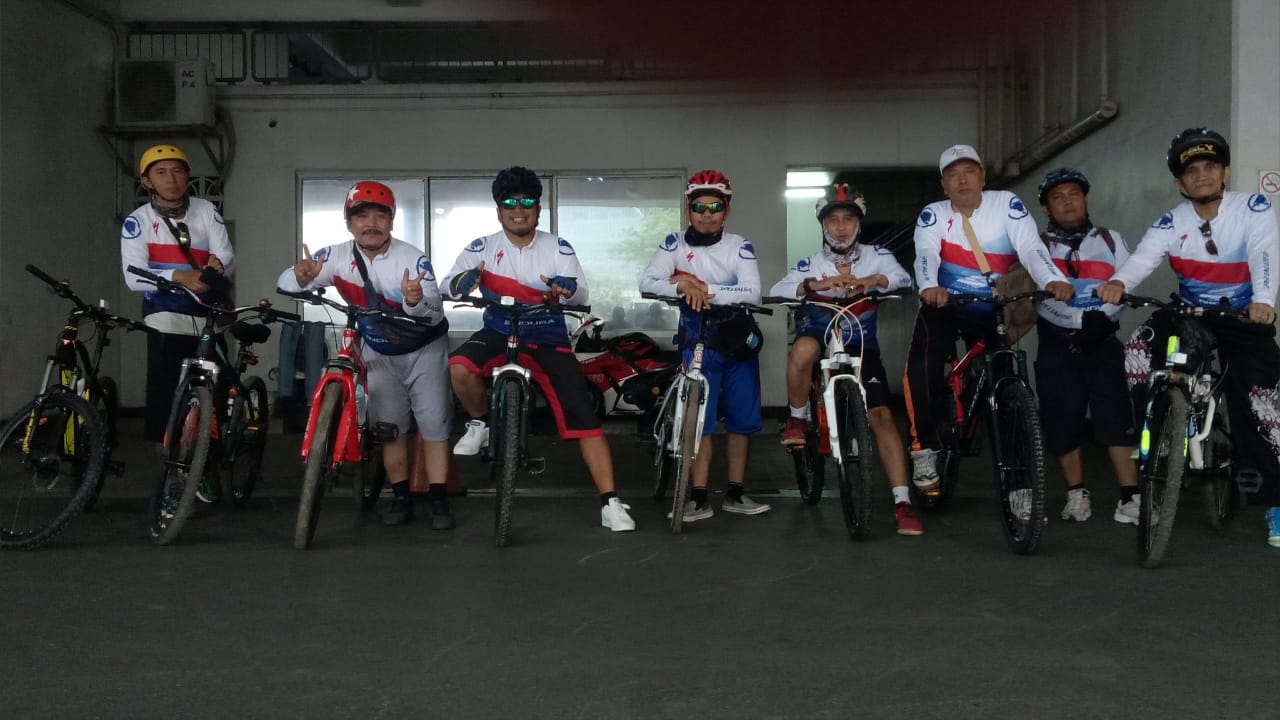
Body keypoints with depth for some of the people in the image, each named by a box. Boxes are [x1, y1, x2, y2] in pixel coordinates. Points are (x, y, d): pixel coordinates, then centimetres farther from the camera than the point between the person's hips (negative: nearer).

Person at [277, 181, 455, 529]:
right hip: (379, 353, 3)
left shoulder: (413, 259, -25)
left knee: (434, 424, -4)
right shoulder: (338, 257, -17)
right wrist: (302, 277, -44)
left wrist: (416, 302, -52)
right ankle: (401, 498, 15)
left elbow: (436, 315, -29)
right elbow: (285, 282, -20)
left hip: (424, 350, -3)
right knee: (389, 426, 5)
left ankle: (438, 500, 4)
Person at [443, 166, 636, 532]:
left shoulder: (559, 248, -5)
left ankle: (610, 503, -5)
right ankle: (480, 424, -1)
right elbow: (447, 285, -10)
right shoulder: (482, 248, -4)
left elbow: (582, 296, -13)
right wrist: (461, 282, -35)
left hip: (548, 340, 0)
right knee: (460, 367, -32)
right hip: (498, 334, 0)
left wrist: (568, 289, -38)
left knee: (585, 416, -11)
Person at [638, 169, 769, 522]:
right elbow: (647, 282, -14)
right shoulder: (675, 244, -4)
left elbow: (752, 293, -17)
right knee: (699, 417, -7)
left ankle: (735, 494, 17)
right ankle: (699, 498, -1)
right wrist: (683, 286, -32)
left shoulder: (739, 246, -5)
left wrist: (703, 287, -26)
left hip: (738, 337, 1)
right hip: (698, 340, -1)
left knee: (742, 417, 4)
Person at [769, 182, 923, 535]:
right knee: (804, 347, -37)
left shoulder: (875, 256, 1)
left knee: (881, 415, -15)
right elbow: (776, 291, -19)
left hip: (861, 348, 1)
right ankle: (798, 419, -12)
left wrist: (875, 279, -41)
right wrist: (815, 284, -38)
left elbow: (903, 277, -19)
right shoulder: (811, 264, -2)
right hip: (820, 340, -1)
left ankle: (902, 502, -13)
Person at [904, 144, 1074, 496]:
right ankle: (924, 448, -10)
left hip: (993, 311, 1)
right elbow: (926, 254, -18)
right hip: (944, 305, -1)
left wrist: (1053, 280, -38)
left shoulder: (1007, 204, -3)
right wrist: (930, 286, -42)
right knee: (922, 370, -23)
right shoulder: (933, 214, 0)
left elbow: (1031, 247, -17)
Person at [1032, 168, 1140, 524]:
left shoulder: (1110, 239, 11)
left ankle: (1131, 496, -8)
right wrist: (1082, 319, -24)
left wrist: (1103, 316, -19)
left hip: (1102, 340, 0)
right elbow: (1045, 295, -10)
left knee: (1116, 415, -10)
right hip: (1057, 343, 0)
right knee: (1063, 420, 1)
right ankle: (1077, 494, 15)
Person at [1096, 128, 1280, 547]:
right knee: (1139, 355, -24)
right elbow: (1145, 256, -23)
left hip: (1245, 318, -2)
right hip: (1189, 312, 2)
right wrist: (1118, 282, -46)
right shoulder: (1172, 222, -7)